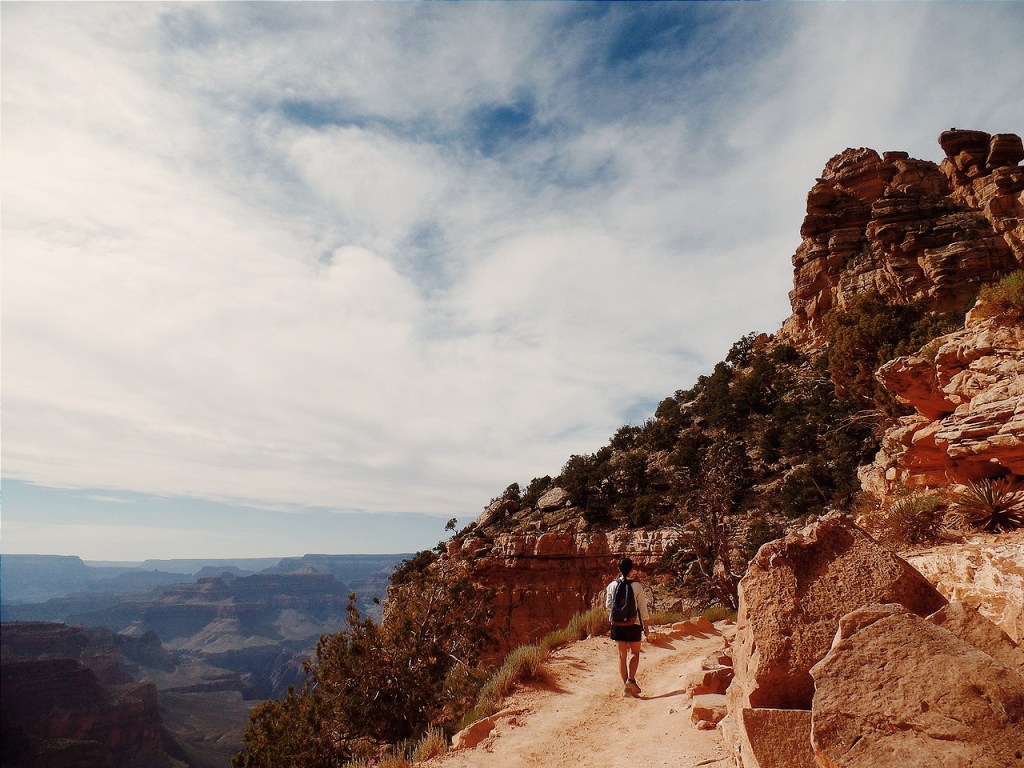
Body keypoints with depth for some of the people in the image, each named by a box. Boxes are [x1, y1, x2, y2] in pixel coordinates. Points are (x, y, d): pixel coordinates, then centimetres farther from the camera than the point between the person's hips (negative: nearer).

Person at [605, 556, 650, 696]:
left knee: (622, 655, 12)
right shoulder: (637, 586, -8)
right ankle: (631, 679, -1)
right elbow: (642, 607, -4)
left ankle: (625, 685, 14)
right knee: (635, 653, 16)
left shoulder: (612, 586, -3)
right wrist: (646, 626, 5)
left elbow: (608, 605, 5)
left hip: (617, 624, 2)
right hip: (633, 624, -2)